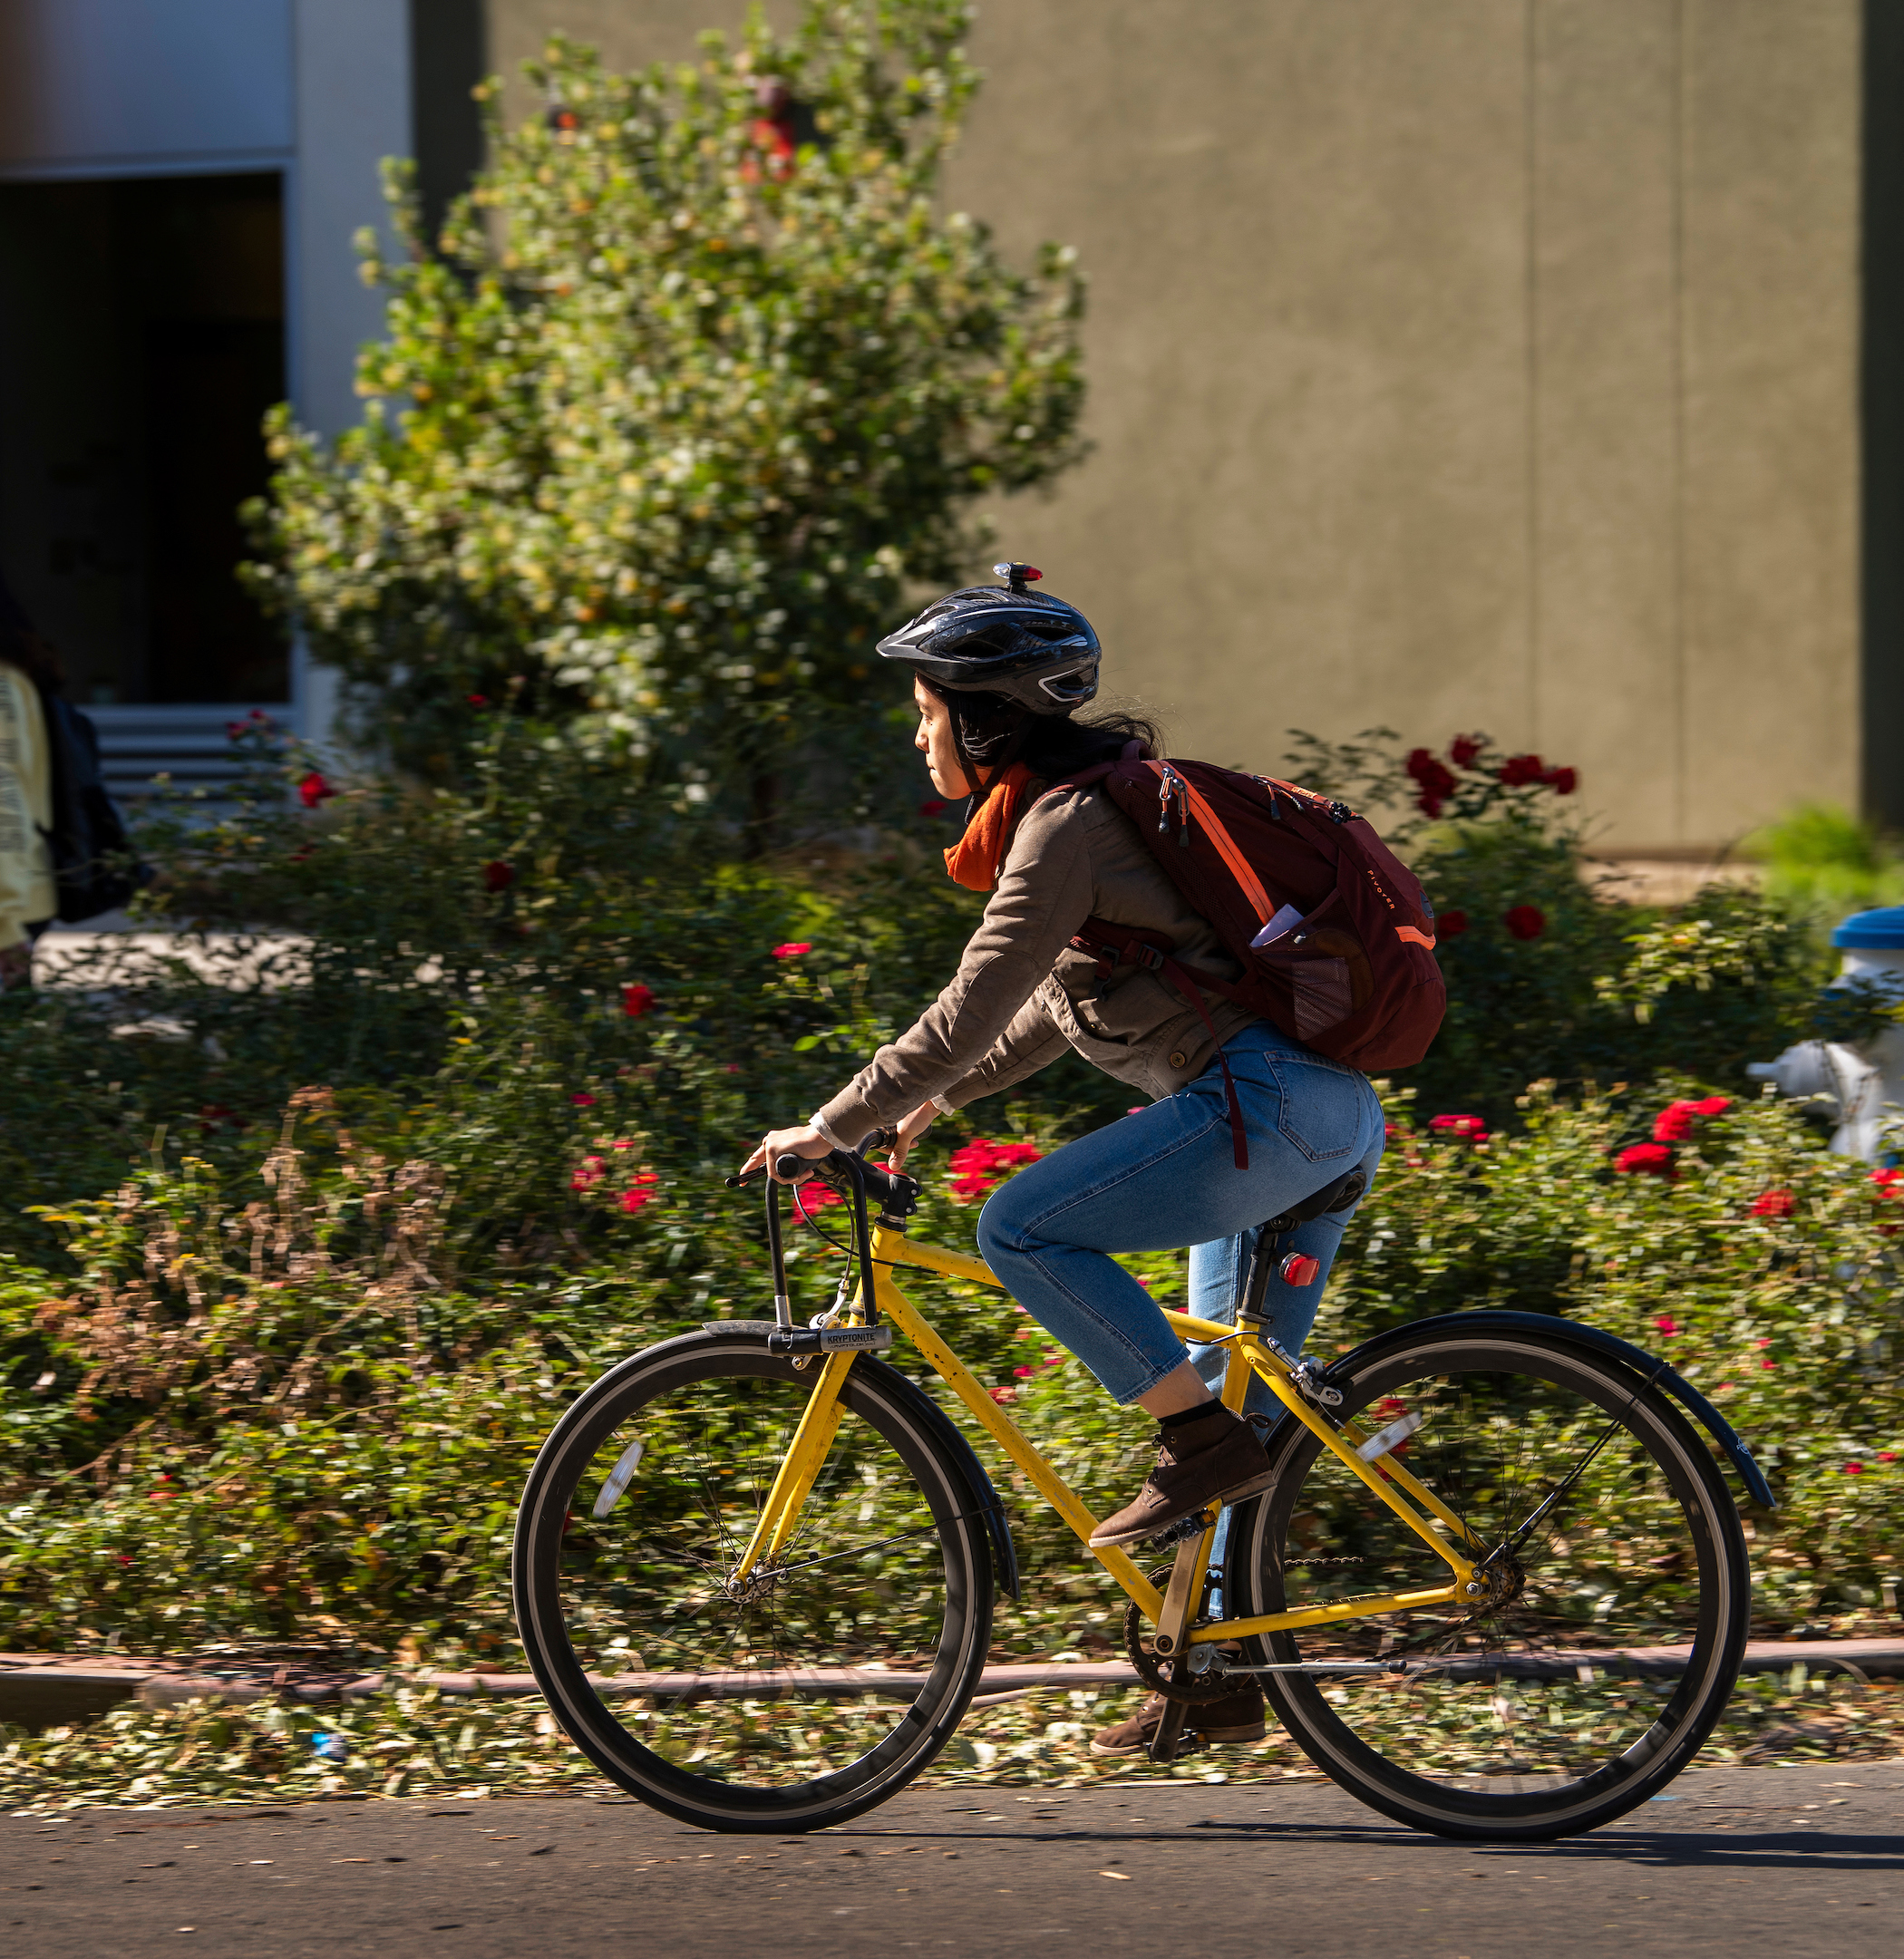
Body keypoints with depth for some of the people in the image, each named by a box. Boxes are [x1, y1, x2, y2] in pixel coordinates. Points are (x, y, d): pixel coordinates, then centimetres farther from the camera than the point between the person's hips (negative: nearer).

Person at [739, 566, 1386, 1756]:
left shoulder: (1066, 822, -12)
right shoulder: (1093, 801, 19)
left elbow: (976, 1008, -15)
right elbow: (1057, 1004, 27)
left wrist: (835, 1127, -10)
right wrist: (936, 1103, 24)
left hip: (1270, 1100, -10)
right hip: (1324, 1115, 10)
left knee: (1024, 1227, -16)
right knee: (1239, 1395, 13)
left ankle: (1203, 1444, -11)